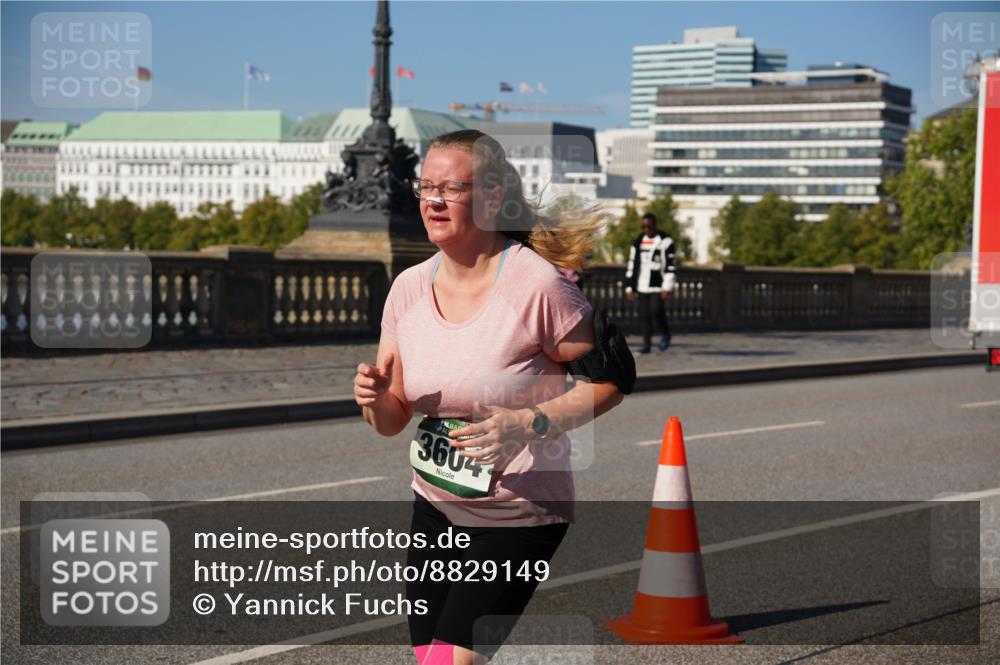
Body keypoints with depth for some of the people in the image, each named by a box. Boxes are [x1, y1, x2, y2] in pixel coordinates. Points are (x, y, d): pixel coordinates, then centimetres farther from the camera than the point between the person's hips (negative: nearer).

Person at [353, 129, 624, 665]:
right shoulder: (409, 287, 0)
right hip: (434, 508, 6)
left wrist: (527, 424, -24)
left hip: (518, 516, -6)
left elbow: (608, 381, -10)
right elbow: (392, 422, 7)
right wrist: (373, 397, -17)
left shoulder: (536, 284, -17)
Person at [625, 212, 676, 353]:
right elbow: (632, 266, 16)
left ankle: (665, 334, 6)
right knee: (644, 314, 2)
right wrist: (630, 288, 11)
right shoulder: (638, 242, 13)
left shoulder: (665, 241, -3)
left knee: (656, 310, -18)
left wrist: (667, 287, -15)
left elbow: (671, 266, -7)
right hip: (642, 286, 5)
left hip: (659, 286, -5)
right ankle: (646, 343, 8)